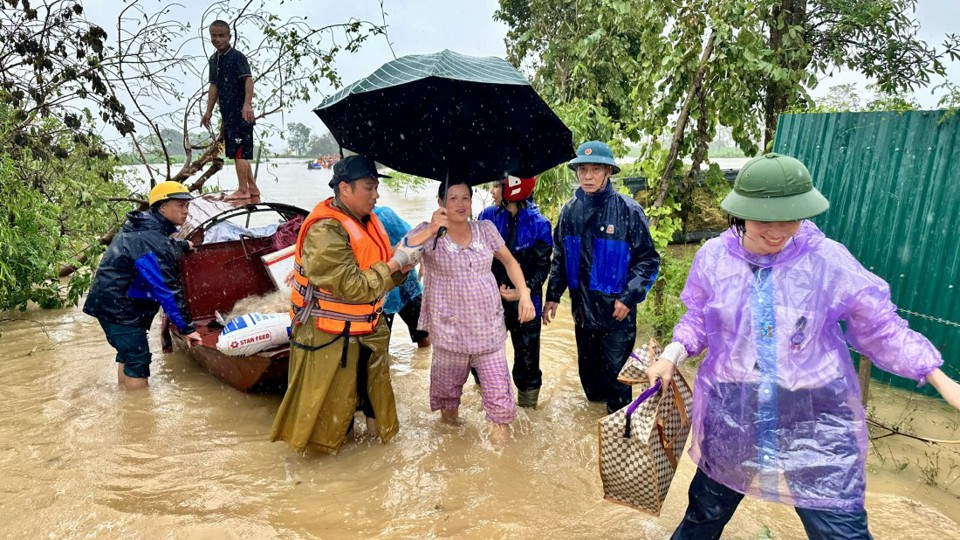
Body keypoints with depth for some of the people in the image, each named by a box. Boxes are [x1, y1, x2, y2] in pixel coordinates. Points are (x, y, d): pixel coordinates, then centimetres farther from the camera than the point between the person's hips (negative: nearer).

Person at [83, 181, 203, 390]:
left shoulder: (144, 226, 5)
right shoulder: (153, 242, -25)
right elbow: (167, 290, -26)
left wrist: (183, 245, 37)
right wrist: (186, 328, -23)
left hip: (109, 300, 11)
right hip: (118, 307, -11)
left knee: (129, 353, 21)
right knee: (138, 359, -7)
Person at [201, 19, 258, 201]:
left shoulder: (237, 57, -7)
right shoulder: (213, 60, 16)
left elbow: (249, 79, -19)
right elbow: (214, 86, 22)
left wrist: (247, 104, -32)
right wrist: (208, 111, 22)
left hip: (241, 113, -9)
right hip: (227, 113, 9)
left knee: (238, 152, -8)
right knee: (239, 153, 11)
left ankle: (243, 190, -2)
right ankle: (252, 188, 19)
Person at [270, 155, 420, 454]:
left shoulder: (366, 221, 4)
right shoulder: (325, 232, -25)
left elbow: (381, 275, 9)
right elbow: (354, 287, -30)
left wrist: (401, 266, -12)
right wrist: (395, 263, -23)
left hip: (367, 330, 8)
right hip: (328, 337, -8)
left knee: (375, 386, 22)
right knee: (331, 401, 8)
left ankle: (378, 429, 42)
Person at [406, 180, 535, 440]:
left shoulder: (486, 229, 4)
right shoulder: (429, 232, -5)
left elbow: (509, 261, 13)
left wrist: (524, 294, 2)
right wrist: (432, 229, -32)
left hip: (489, 324, 2)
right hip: (449, 328, -2)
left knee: (497, 385, 1)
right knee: (448, 379, 15)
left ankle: (501, 423, 24)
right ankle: (448, 413, 43)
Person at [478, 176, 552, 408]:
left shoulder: (538, 224, -8)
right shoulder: (488, 216, -2)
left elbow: (542, 267, -5)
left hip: (525, 302, -2)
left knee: (527, 359, 6)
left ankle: (527, 404, 27)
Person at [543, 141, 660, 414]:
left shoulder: (628, 210, -12)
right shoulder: (570, 210, 1)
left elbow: (648, 260, -9)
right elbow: (559, 258, 10)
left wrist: (628, 298, -15)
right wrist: (552, 296, 6)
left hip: (617, 310, -4)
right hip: (582, 307, 5)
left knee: (615, 371, 5)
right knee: (588, 368, 19)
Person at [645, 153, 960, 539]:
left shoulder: (829, 260, -12)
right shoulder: (713, 257, -8)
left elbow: (881, 328, -2)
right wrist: (671, 356, -9)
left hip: (816, 425, -1)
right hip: (730, 418, 2)